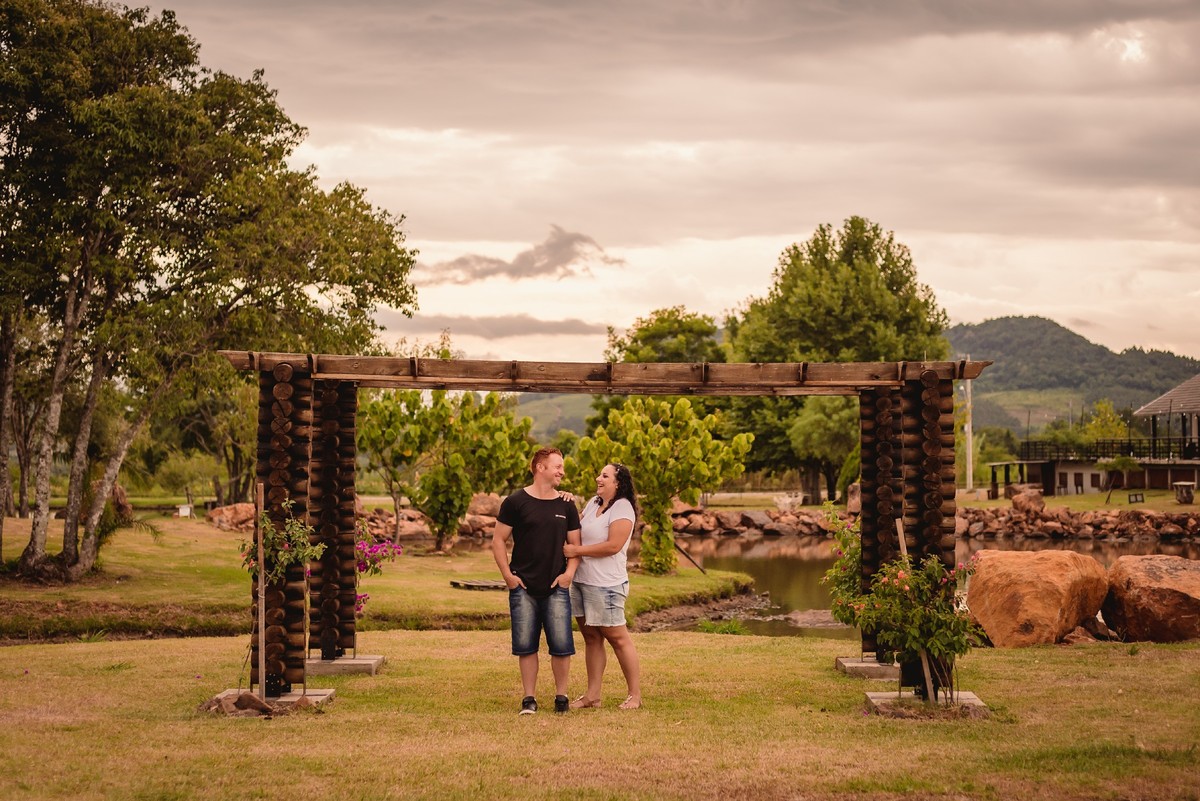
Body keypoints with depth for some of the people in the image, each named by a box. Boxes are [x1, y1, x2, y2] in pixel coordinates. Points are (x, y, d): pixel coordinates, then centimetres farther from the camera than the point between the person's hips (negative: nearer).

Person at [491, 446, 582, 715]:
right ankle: (529, 699, 12)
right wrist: (508, 575, -6)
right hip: (523, 587, -2)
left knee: (562, 646, -3)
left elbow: (575, 544, 13)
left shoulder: (566, 506, 9)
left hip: (556, 587, 2)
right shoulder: (516, 502, -1)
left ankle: (561, 696, 11)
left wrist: (569, 573, -2)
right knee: (526, 646, 3)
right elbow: (498, 540, 1)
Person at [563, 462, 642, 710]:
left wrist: (576, 550, -17)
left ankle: (634, 694, 9)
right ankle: (592, 695, 16)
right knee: (591, 638, 11)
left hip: (606, 584, -8)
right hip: (581, 581, 8)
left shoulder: (622, 508, -12)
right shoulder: (593, 503, 13)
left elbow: (613, 545, -20)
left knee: (618, 638, 0)